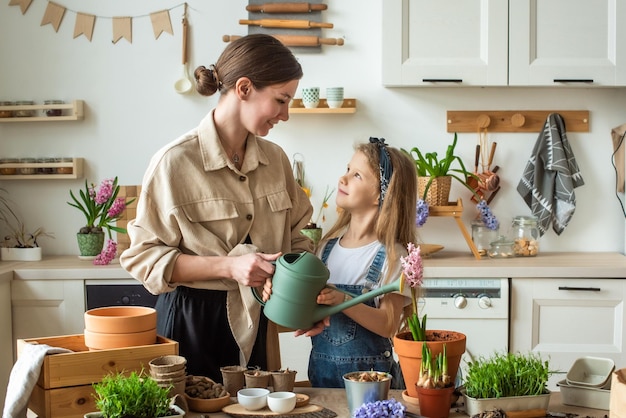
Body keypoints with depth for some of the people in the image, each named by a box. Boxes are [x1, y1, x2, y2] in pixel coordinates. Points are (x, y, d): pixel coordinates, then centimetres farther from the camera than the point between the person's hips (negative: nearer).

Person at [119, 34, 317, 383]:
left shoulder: (275, 158, 4)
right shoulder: (176, 162, -13)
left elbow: (296, 240, 11)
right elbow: (143, 256, -12)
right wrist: (229, 266, -21)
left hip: (256, 323, 5)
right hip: (193, 323, -5)